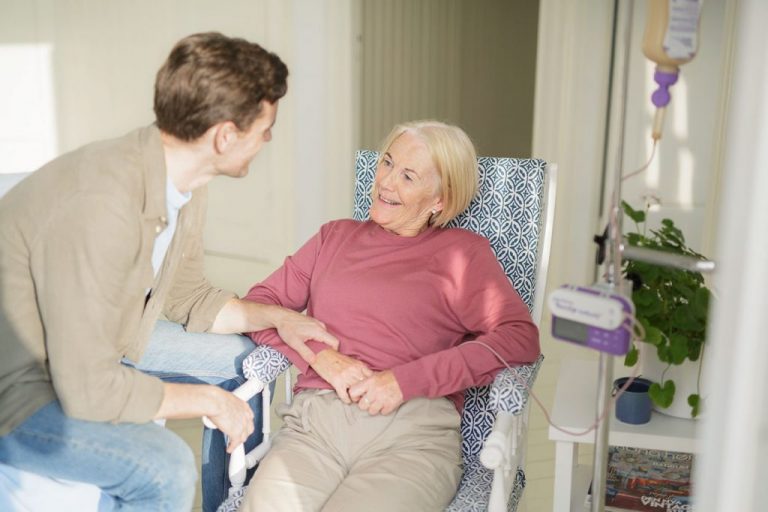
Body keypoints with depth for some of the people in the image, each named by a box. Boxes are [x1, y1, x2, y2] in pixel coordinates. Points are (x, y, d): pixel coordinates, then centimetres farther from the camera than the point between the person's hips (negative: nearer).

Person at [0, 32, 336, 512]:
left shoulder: (185, 184, -6)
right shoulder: (99, 205, -35)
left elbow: (187, 296, 10)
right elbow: (89, 389, -31)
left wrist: (273, 317, -2)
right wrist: (207, 400, -20)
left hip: (97, 349, 9)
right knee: (166, 467, -31)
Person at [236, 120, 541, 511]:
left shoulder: (462, 251, 11)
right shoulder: (335, 236, 22)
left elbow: (520, 336, -4)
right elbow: (259, 302, 15)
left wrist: (405, 380, -11)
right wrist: (321, 356, -5)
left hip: (412, 432, -2)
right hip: (315, 420, 3)